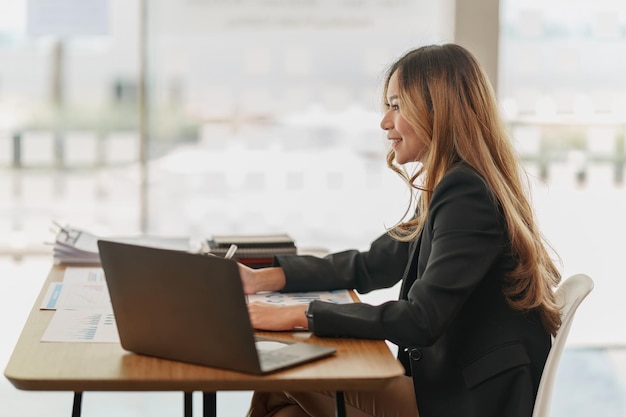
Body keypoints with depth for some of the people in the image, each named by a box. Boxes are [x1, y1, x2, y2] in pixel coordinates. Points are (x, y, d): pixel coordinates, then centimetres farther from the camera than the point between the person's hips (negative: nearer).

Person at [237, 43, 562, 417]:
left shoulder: (466, 194, -19)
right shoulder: (453, 188, 12)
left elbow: (420, 320, -25)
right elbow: (370, 266, 19)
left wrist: (299, 315, -22)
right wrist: (264, 278, 9)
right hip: (449, 385, 8)